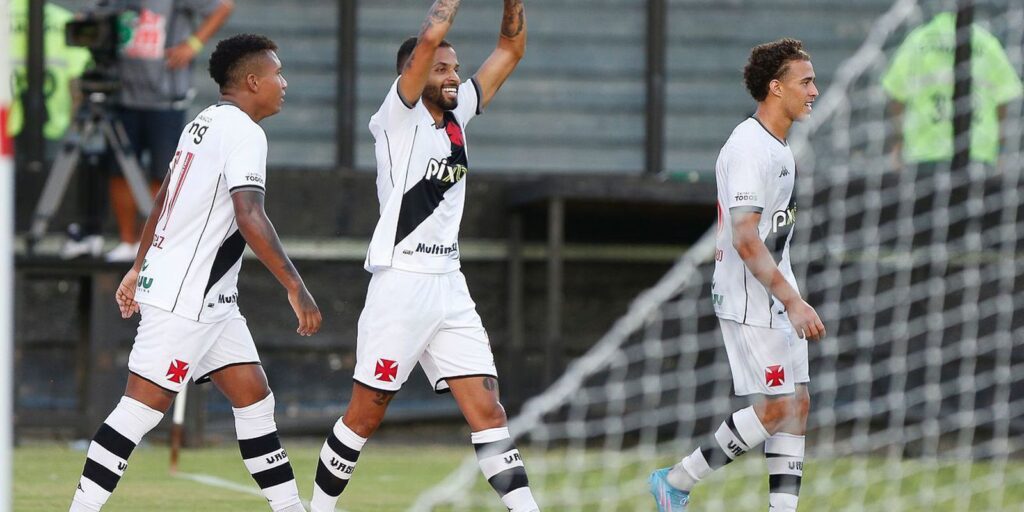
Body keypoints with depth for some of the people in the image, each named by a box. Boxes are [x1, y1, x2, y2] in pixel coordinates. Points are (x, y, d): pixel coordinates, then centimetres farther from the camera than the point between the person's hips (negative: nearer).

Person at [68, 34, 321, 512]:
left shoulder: (203, 124, 15)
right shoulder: (243, 132, -15)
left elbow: (162, 202, 22)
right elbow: (250, 216, -26)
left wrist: (139, 268, 30)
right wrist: (295, 287, -26)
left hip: (211, 300, 10)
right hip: (183, 297, -10)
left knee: (254, 396, 9)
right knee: (144, 405, -8)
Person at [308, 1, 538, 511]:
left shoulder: (457, 114, 13)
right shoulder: (398, 116, -6)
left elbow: (511, 48, 16)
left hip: (449, 287, 6)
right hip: (400, 283, -6)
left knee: (487, 411, -1)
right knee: (366, 414, 1)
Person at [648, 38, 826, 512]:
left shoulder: (778, 147, 14)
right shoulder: (749, 149, -18)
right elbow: (745, 241, -24)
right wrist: (792, 301, -26)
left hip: (776, 298, 10)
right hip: (749, 301, -10)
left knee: (796, 404, 5)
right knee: (775, 408, -9)